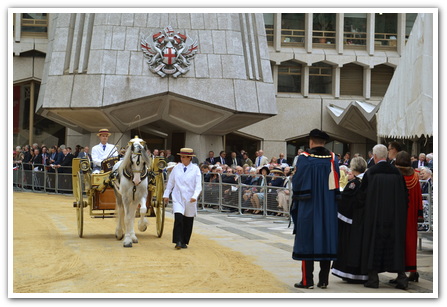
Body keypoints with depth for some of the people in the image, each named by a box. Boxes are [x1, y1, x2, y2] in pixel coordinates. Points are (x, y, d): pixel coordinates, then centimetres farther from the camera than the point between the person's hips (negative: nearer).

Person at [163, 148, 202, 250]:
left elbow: (198, 185, -6)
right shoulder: (176, 168, 4)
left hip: (190, 199, 0)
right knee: (178, 218, -16)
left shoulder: (195, 169, -2)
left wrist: (195, 196, -20)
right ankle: (178, 241, -14)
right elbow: (170, 182, 13)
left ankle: (184, 242, 20)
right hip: (177, 198, 0)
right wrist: (166, 194, 12)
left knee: (188, 222, 7)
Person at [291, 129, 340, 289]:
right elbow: (336, 184, 5)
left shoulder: (304, 158, -10)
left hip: (308, 208, -3)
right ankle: (323, 280, 10)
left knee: (307, 241, 2)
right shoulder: (333, 158, 2)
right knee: (326, 241, 8)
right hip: (328, 209, 4)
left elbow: (297, 182, -6)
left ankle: (307, 280, 1)